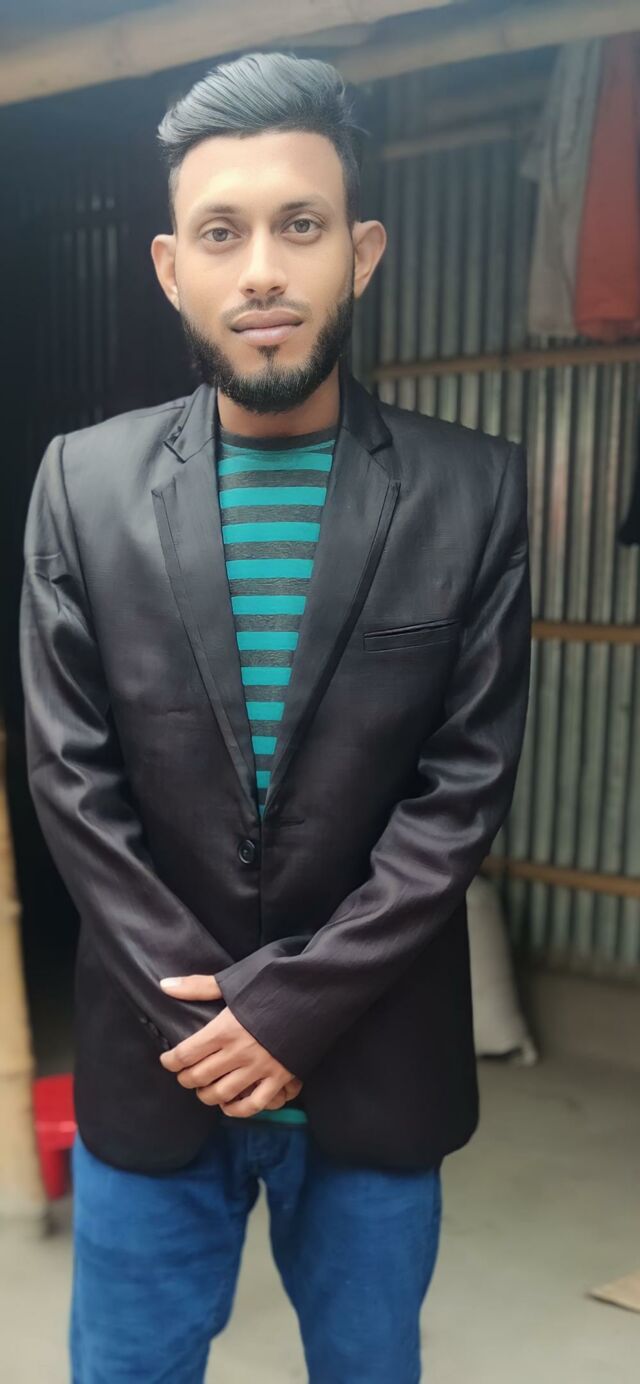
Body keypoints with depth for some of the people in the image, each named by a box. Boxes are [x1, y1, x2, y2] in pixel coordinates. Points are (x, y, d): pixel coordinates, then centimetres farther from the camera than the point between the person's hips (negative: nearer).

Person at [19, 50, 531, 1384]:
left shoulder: (472, 492, -6)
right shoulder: (84, 483, -4)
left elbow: (466, 785, -8)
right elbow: (71, 778, -5)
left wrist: (295, 1006, -12)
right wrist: (199, 1007, -10)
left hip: (376, 1063, 0)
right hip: (154, 1052, 1)